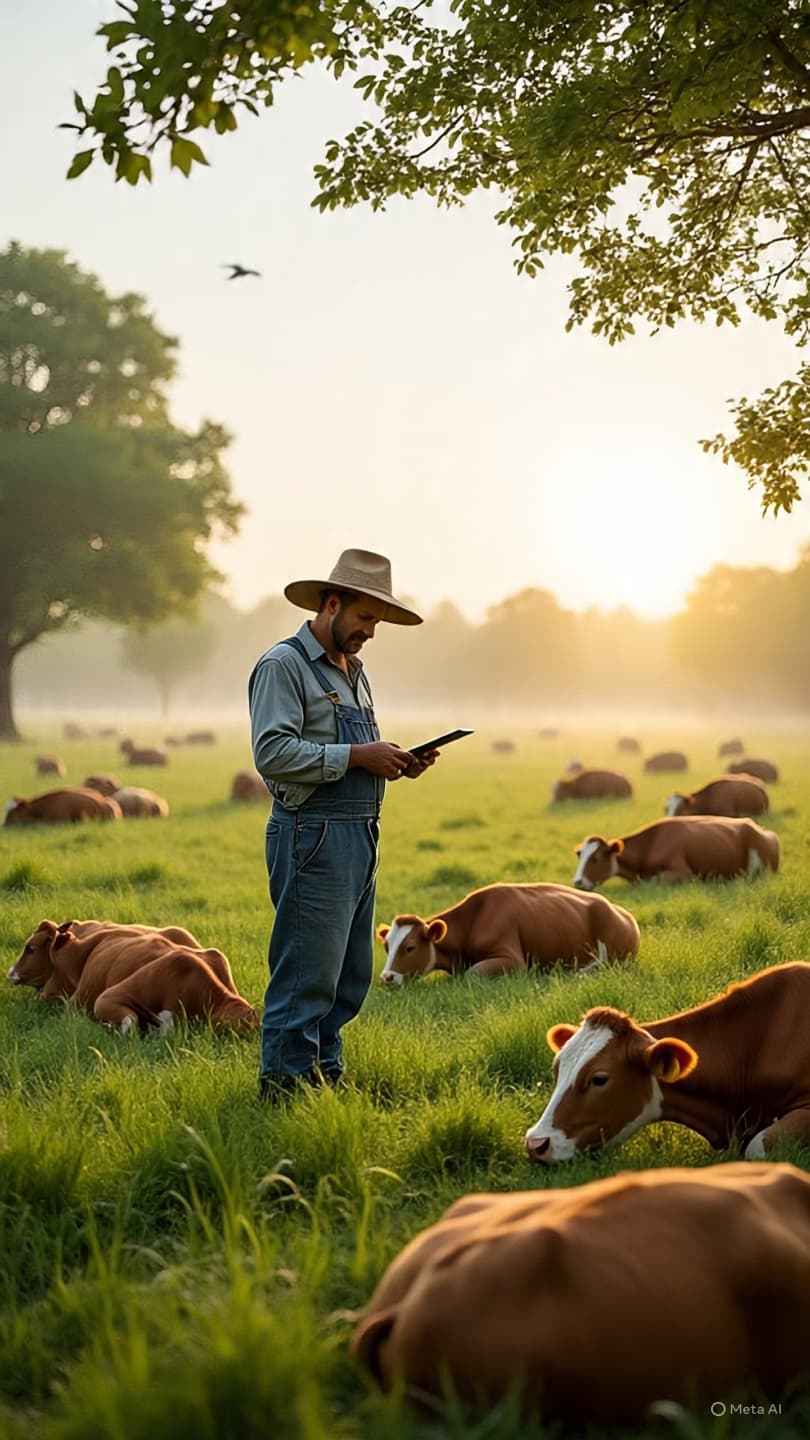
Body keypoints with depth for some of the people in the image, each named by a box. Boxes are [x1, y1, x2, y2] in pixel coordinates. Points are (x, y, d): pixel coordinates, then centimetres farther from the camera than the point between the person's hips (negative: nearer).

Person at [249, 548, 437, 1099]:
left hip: (360, 837, 9)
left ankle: (325, 1074, 23)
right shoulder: (284, 665, -8)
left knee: (351, 974, 13)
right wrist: (356, 755, -19)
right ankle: (286, 1083, 1)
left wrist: (396, 763, 8)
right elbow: (273, 754, -19)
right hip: (313, 838, -9)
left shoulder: (354, 672, 21)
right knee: (307, 972, -7)